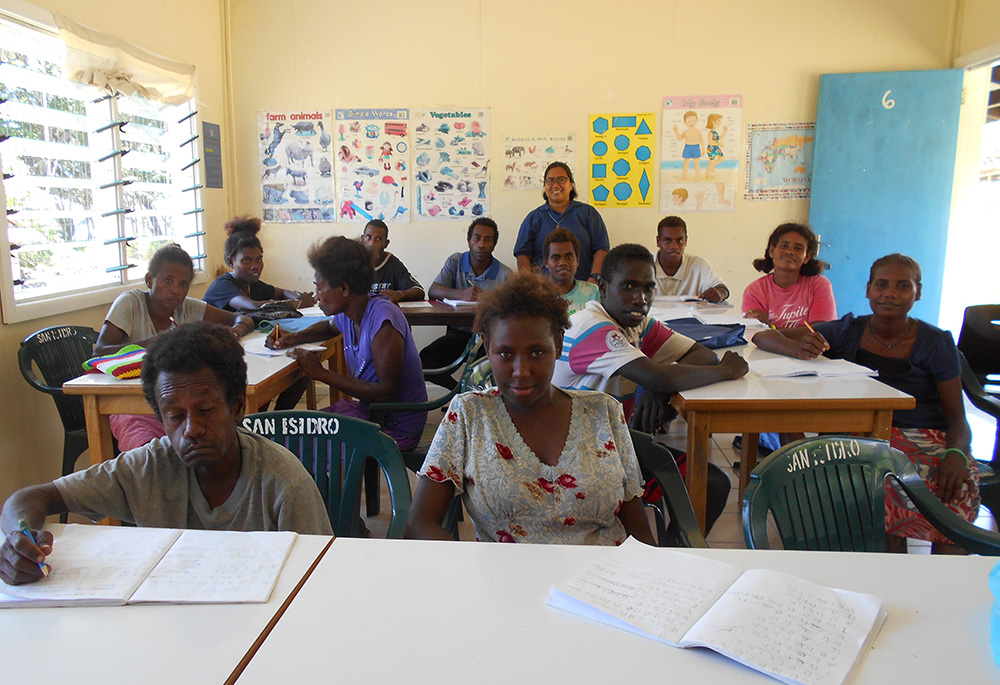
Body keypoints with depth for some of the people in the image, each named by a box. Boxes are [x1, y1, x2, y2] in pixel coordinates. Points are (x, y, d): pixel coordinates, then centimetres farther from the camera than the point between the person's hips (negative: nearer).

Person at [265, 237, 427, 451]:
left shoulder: (382, 319, -24)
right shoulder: (347, 315, 3)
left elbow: (386, 392, -27)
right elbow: (329, 326, 31)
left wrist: (321, 373, -21)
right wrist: (293, 338, 11)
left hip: (395, 429, -8)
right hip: (366, 410, 8)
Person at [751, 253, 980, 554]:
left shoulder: (936, 343, 4)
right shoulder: (847, 332, 5)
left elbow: (957, 417, 1)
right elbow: (763, 336, 2)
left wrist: (955, 453, -22)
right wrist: (799, 348, -21)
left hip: (927, 439, 0)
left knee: (958, 485, -33)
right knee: (885, 484, -34)